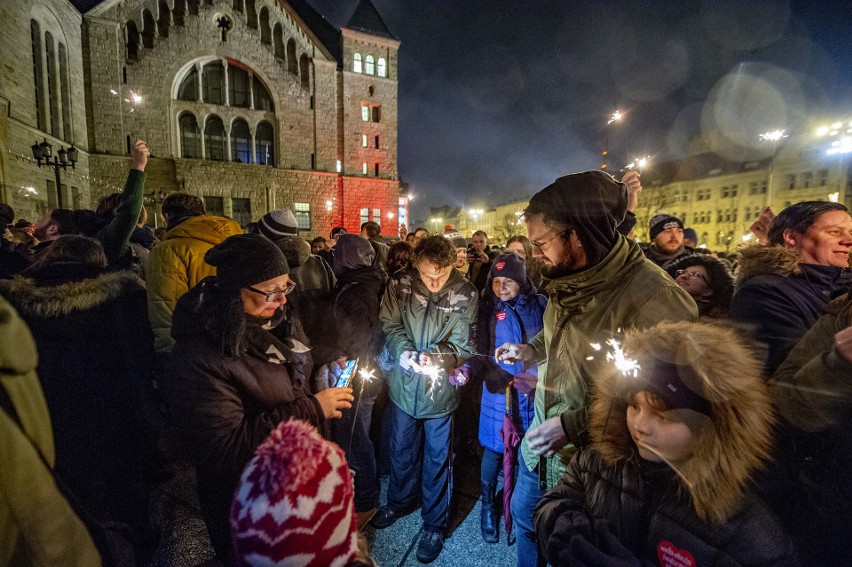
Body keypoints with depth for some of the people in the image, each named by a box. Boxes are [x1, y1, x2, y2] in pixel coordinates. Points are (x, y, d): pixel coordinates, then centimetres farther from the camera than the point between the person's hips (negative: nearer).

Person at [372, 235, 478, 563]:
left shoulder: (465, 295, -15)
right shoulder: (400, 286, -10)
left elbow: (463, 344, -11)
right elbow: (390, 326, -2)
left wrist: (435, 358, -28)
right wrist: (404, 352, -20)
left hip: (440, 389, -2)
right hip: (404, 385, 3)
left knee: (437, 458, 16)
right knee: (401, 449, 23)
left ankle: (435, 523, 40)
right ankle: (398, 501, 52)